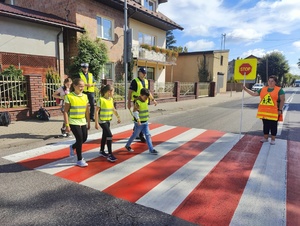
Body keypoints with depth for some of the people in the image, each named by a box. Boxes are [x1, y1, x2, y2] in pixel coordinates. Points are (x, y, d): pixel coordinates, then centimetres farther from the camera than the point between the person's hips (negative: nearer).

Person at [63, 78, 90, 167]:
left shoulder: (85, 96, 4)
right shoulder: (69, 96, -11)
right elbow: (65, 112, -11)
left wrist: (88, 122, 11)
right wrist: (67, 125, -14)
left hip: (83, 122, 6)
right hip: (74, 122, -6)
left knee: (84, 138, 10)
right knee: (80, 139, -5)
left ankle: (73, 147, 42)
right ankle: (79, 160, 12)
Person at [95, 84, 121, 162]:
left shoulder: (111, 99, 5)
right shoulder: (101, 99, -17)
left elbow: (113, 109, 18)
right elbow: (96, 111, -16)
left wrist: (118, 117, 17)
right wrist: (96, 123, -18)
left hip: (108, 120, 8)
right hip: (102, 121, -8)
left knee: (105, 135, 17)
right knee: (109, 135, -13)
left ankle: (102, 151, 34)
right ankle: (110, 154, -6)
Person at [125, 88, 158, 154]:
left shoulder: (146, 100, 5)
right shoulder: (138, 102, -20)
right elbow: (135, 112, -32)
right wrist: (138, 119, -44)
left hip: (145, 122, 7)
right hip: (139, 123, -7)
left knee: (148, 135, 4)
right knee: (135, 135, 9)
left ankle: (151, 149, 6)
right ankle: (127, 145, 31)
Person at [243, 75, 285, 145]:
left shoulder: (279, 90, -3)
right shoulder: (263, 89, 8)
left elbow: (282, 100, -4)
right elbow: (254, 94, 11)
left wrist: (280, 110, -9)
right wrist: (246, 89, 2)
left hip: (273, 112, -4)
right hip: (264, 111, 4)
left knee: (273, 126, 5)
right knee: (265, 125, 13)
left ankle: (273, 139, 17)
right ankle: (265, 138, 25)